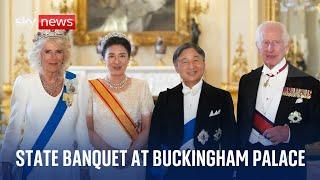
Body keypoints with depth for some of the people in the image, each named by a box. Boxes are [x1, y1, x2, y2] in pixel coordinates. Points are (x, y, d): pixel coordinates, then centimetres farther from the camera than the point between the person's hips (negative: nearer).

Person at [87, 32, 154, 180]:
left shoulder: (141, 87, 1)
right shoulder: (92, 87, -1)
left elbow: (147, 128, -1)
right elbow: (87, 128, -3)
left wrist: (129, 154, -14)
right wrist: (110, 153, -14)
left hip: (134, 161, 1)